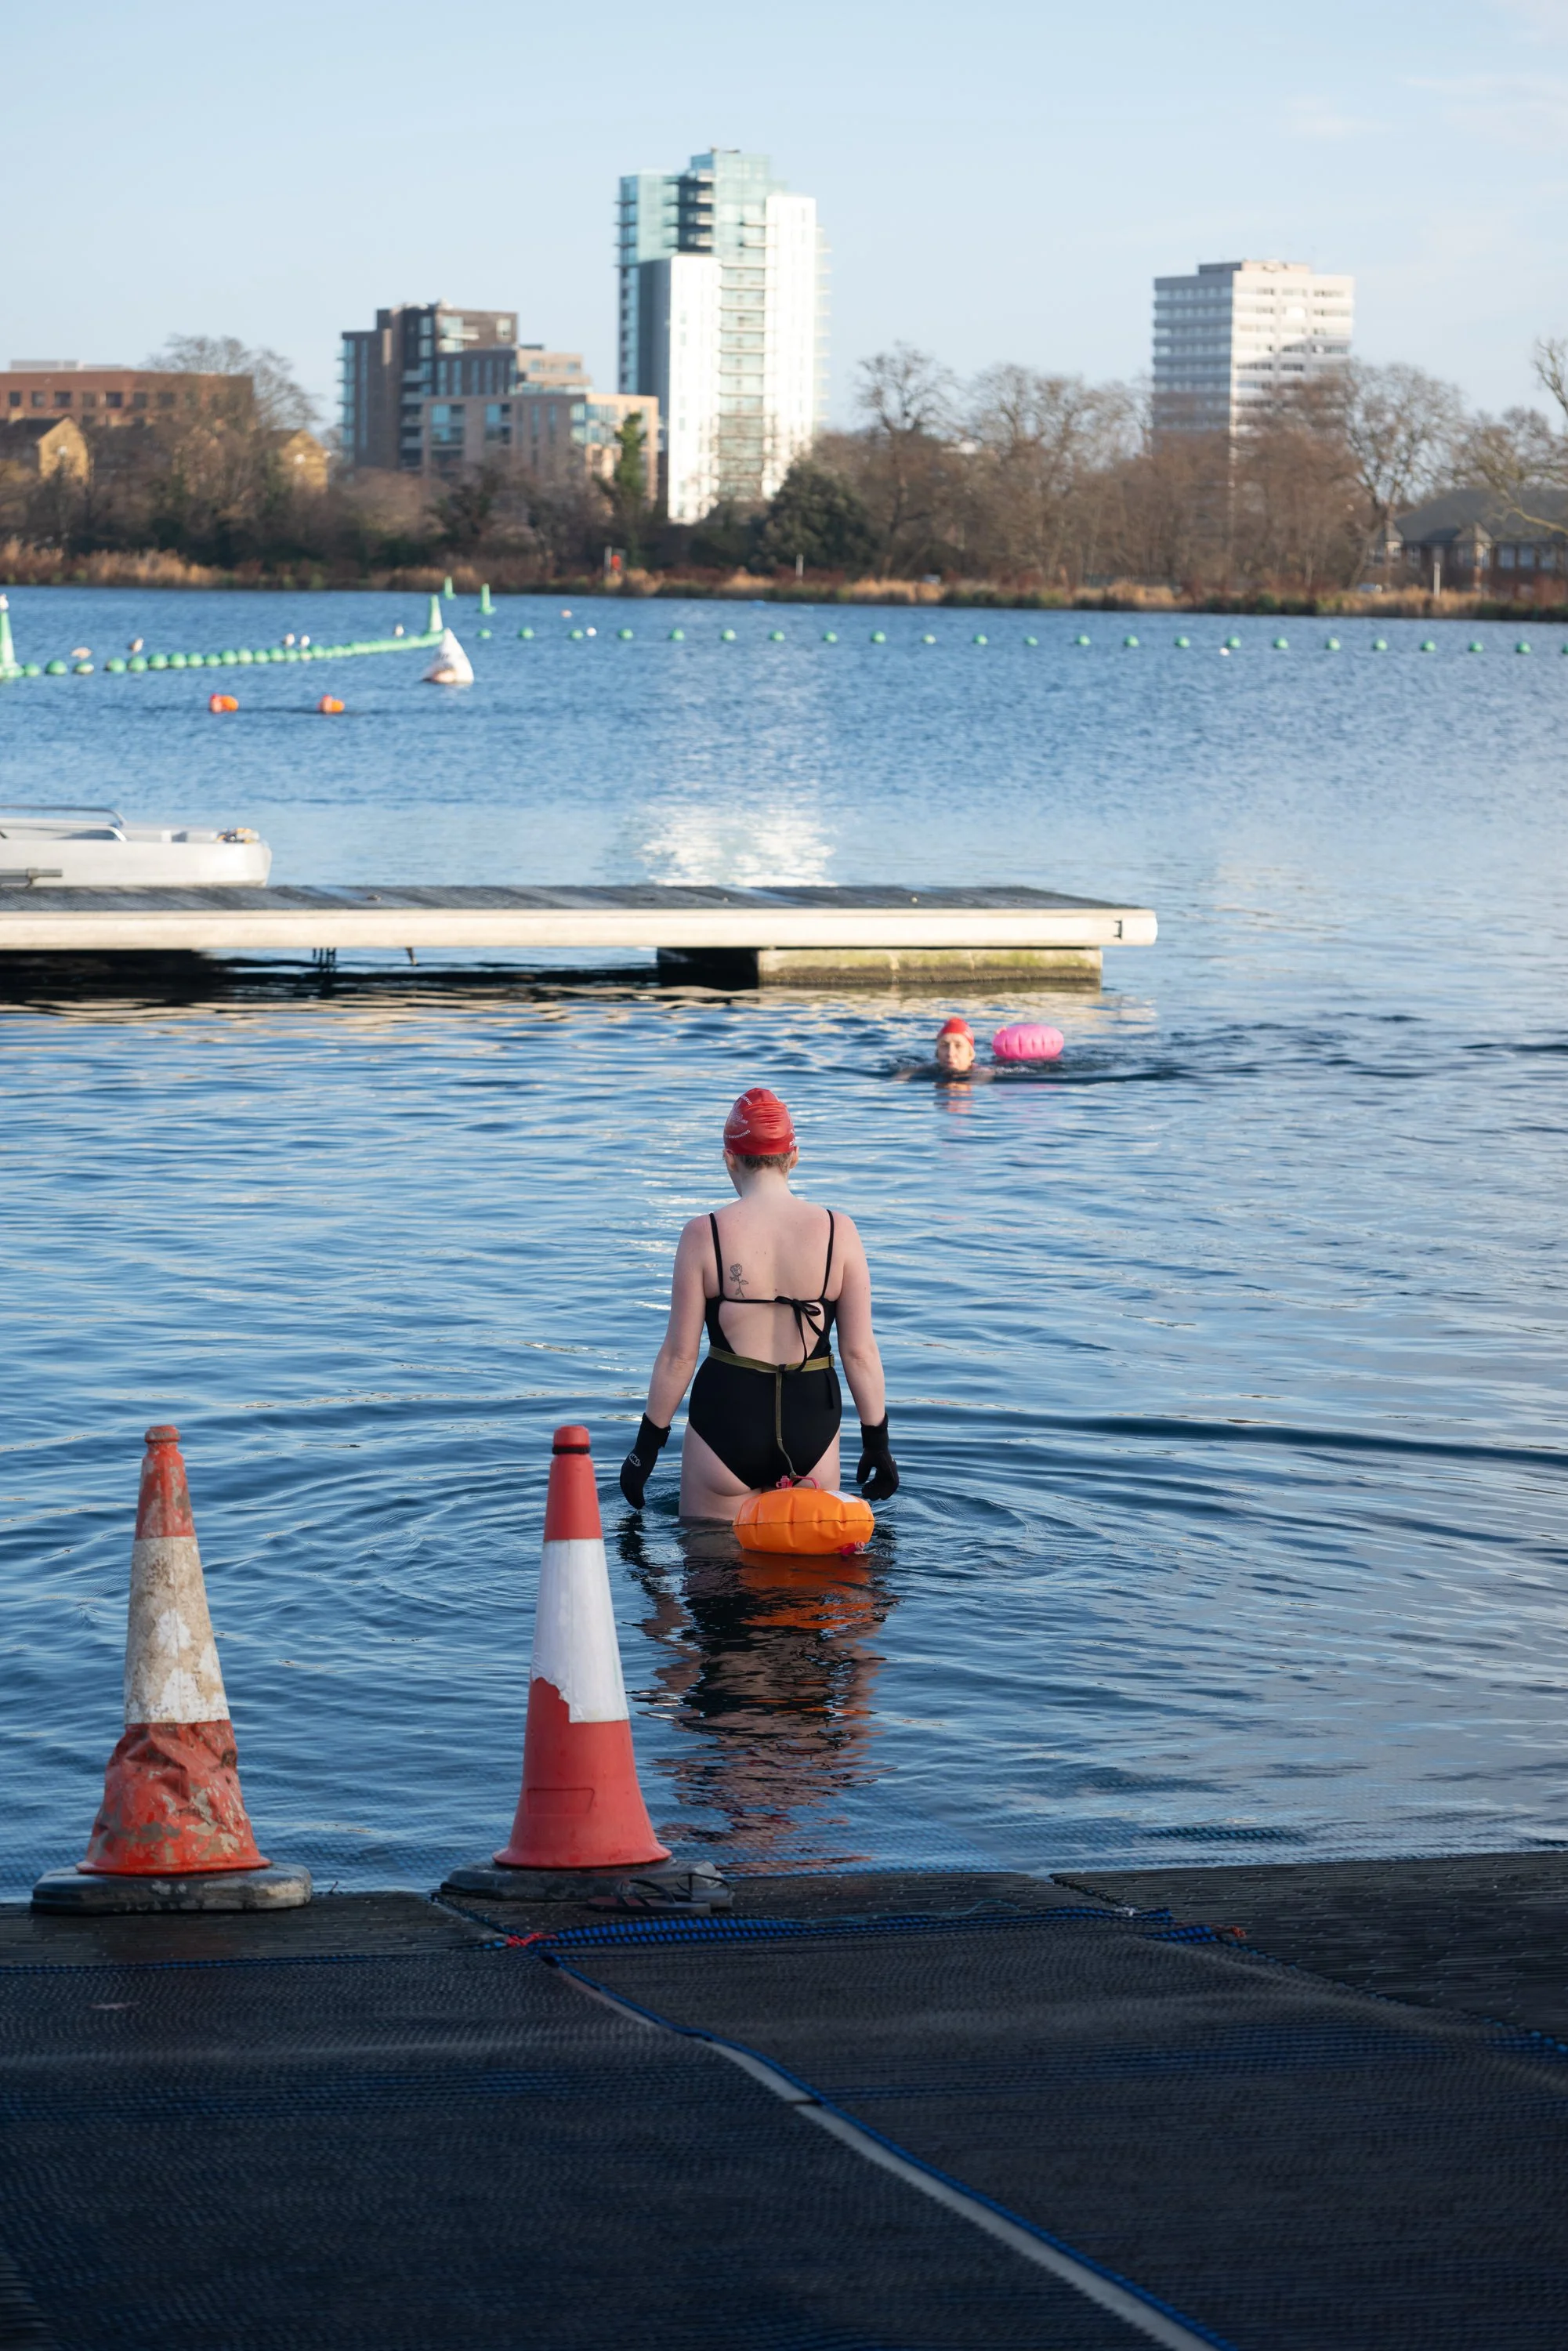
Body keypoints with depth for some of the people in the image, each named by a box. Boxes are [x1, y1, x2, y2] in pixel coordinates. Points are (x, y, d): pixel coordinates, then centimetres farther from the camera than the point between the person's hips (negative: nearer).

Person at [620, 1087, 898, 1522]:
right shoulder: (838, 1232, -2)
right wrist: (877, 1442, 11)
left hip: (726, 1419, -1)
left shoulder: (705, 1235, -7)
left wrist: (648, 1445, 6)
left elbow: (679, 1354, -4)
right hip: (811, 1423, 2)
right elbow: (860, 1351, 1)